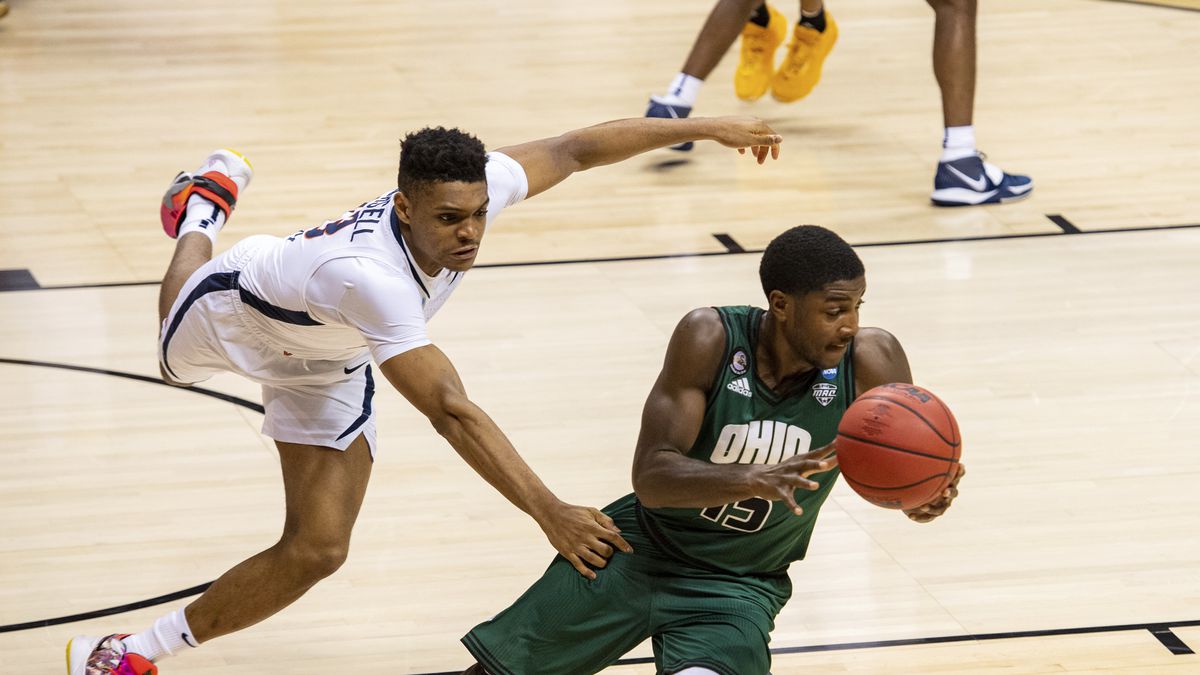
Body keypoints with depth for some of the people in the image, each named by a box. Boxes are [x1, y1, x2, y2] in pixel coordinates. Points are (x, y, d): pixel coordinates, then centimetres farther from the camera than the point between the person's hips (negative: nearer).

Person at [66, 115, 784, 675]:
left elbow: (570, 150, -17)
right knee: (176, 358, 32)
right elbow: (451, 412, -54)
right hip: (234, 311, -4)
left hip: (326, 365, 4)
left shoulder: (467, 191, -34)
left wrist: (702, 128, -14)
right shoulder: (367, 276, -51)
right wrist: (550, 513, -57)